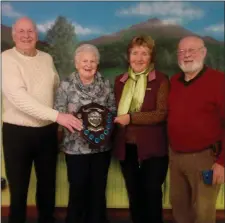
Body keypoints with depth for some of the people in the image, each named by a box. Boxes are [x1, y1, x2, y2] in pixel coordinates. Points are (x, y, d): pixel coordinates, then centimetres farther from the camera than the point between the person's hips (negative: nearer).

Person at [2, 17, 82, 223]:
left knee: (48, 184, 19)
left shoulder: (47, 59, 7)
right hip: (17, 132, -4)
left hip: (47, 131, 5)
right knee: (18, 188, 9)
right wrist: (56, 115, -30)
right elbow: (18, 97, -24)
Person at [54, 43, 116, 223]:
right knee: (78, 190, 8)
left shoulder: (105, 84, 3)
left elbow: (113, 110, 6)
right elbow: (58, 112, -6)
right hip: (76, 146, -2)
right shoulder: (66, 85, -3)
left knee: (98, 189, 14)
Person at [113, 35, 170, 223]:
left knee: (152, 195, 9)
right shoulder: (120, 81, 9)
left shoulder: (161, 80, -5)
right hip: (126, 147, 4)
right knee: (134, 195, 17)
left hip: (152, 148, -4)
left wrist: (131, 118, -18)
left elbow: (161, 114, -14)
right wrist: (116, 120, -1)